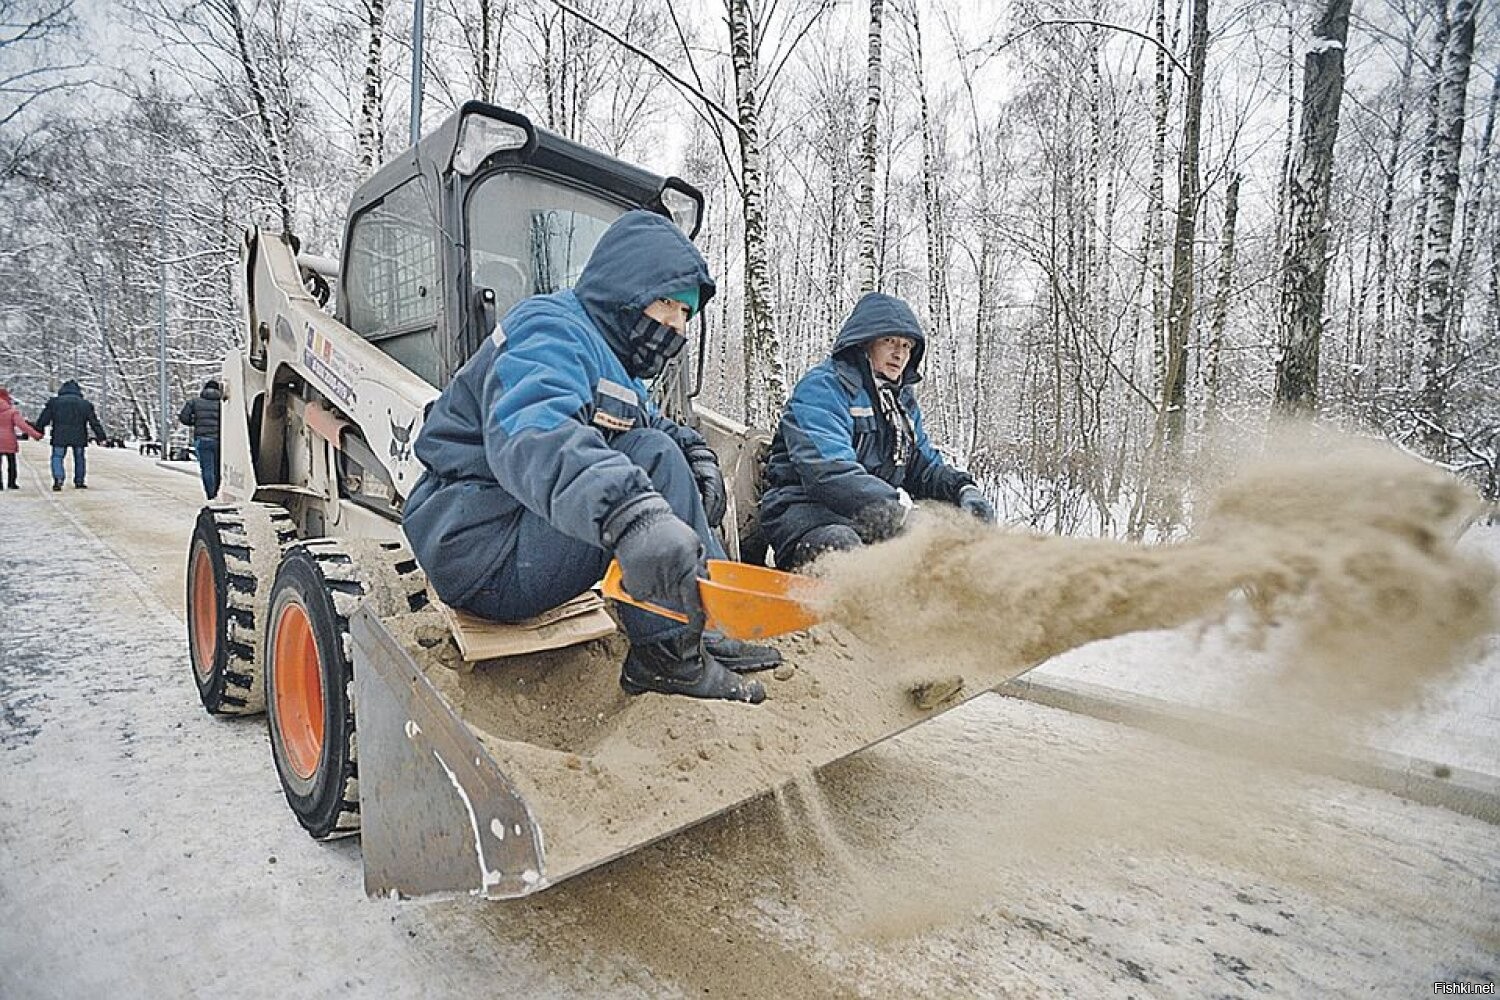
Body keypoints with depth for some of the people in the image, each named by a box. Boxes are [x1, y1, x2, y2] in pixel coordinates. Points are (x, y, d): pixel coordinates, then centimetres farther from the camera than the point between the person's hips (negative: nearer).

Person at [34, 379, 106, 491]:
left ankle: (58, 479, -14)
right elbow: (94, 422, 7)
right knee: (79, 458, 12)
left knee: (57, 457, 4)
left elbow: (43, 419, 5)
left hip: (60, 437, -1)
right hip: (79, 437, 1)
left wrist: (38, 431, 14)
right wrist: (101, 436, 8)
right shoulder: (85, 404, 8)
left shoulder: (54, 402, 6)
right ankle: (79, 482, 13)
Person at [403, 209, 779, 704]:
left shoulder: (608, 354, 15)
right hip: (480, 552, -10)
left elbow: (652, 423, 23)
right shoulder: (550, 330, -17)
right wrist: (631, 516, -55)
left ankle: (707, 627, 1)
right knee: (649, 459, -23)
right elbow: (528, 432, -38)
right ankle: (665, 651, -17)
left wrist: (695, 451, -1)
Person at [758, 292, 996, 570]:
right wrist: (900, 506, -31)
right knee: (844, 548, -41)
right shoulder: (823, 387, -7)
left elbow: (924, 466, 22)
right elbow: (829, 470, -22)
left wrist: (963, 489, -1)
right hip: (807, 509, -8)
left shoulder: (904, 401, 23)